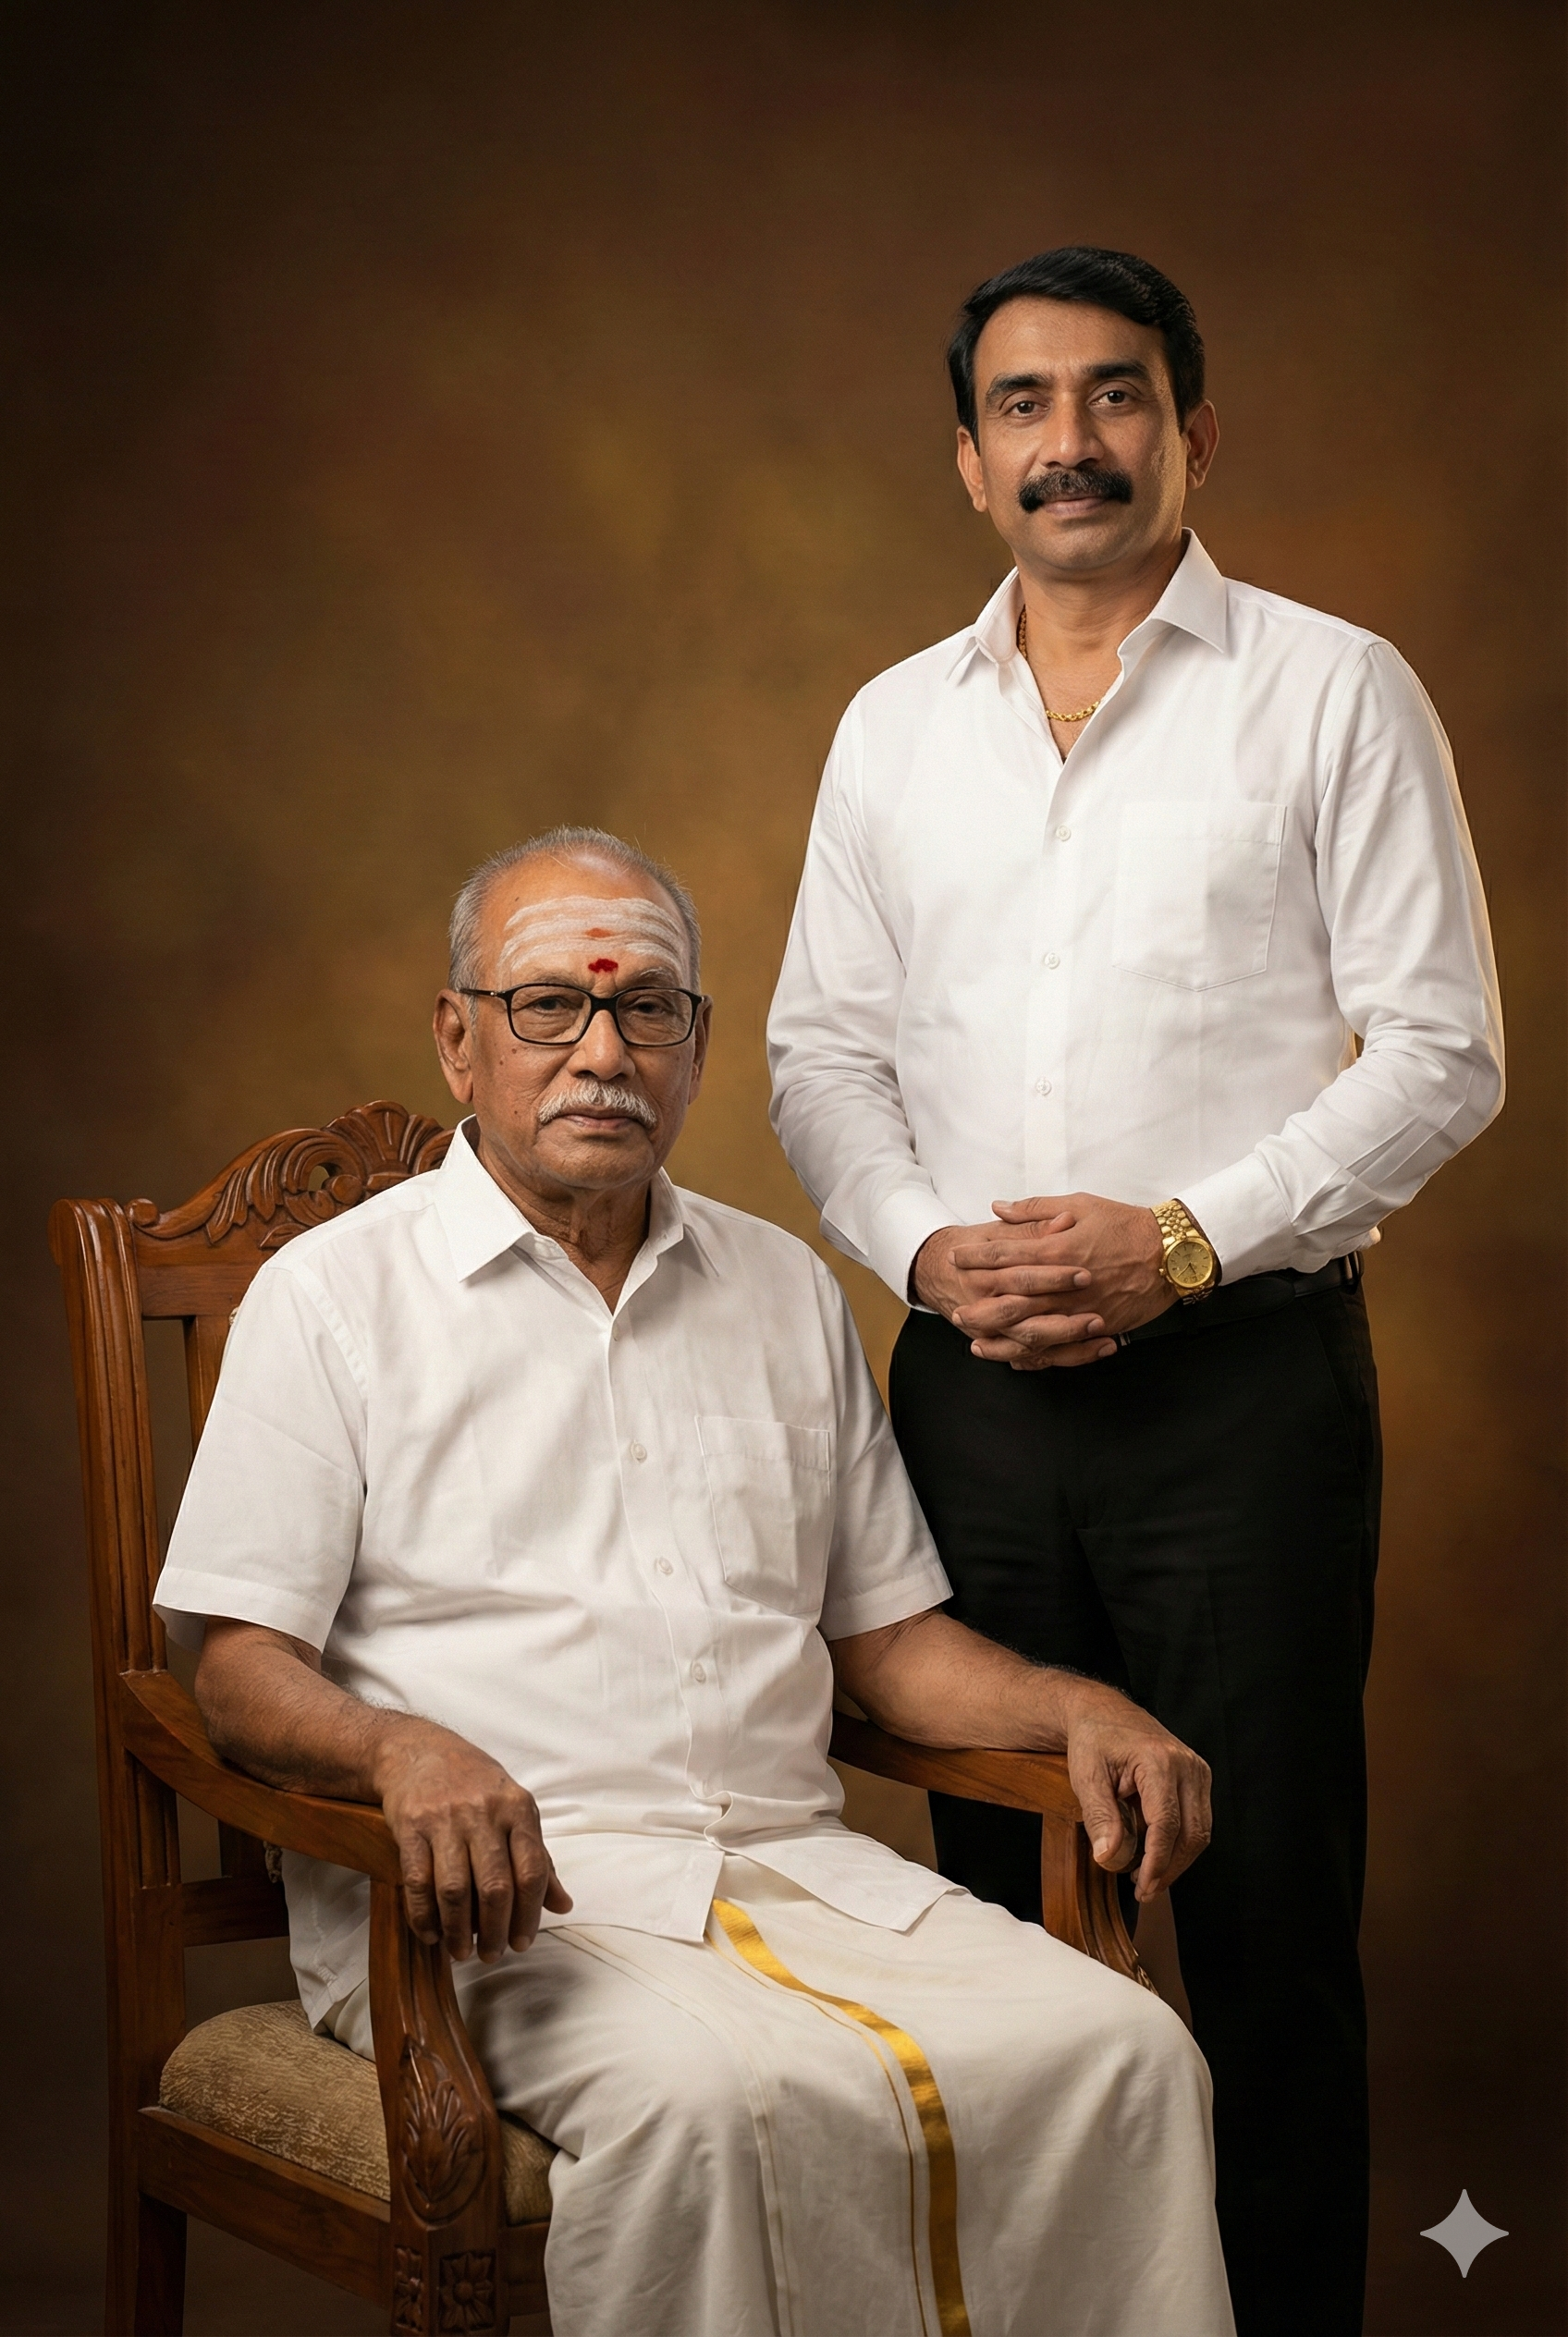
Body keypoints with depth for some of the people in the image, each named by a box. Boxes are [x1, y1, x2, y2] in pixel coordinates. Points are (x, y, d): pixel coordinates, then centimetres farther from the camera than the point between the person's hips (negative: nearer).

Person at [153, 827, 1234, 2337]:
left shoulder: (786, 1293, 20)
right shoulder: (334, 1293, 5)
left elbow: (884, 1635, 22)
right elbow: (242, 1672, -3)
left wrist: (1081, 1709, 2)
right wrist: (407, 1750, -25)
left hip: (798, 1868, 5)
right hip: (508, 1886, -4)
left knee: (1118, 2050, -20)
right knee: (723, 2097, -35)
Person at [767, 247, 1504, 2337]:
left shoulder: (1333, 693, 0)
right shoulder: (895, 726, 12)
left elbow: (1440, 1050, -5)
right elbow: (823, 1053, 13)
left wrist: (1182, 1241, -14)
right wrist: (930, 1246, -6)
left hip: (1242, 1372, -4)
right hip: (969, 1383, 4)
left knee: (1263, 1900, 0)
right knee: (993, 1890, 11)